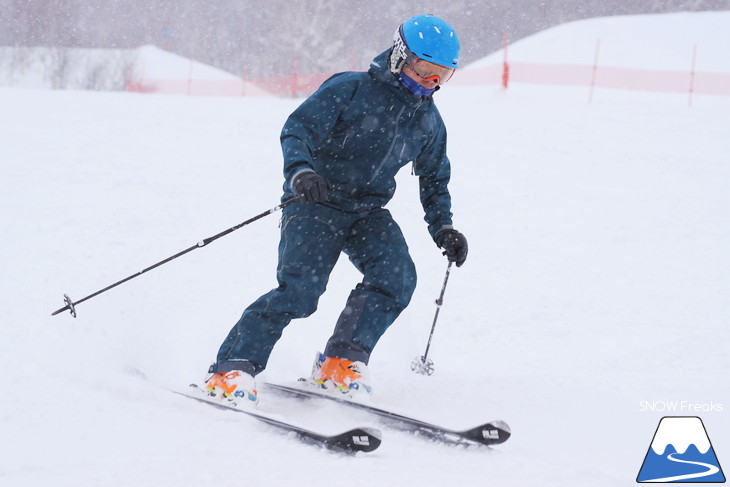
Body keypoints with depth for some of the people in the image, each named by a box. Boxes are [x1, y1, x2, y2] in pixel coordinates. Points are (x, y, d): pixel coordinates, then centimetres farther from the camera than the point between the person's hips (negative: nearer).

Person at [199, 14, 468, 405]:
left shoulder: (429, 122, 9)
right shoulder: (349, 90, -10)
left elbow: (434, 180, 22)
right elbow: (297, 129, -16)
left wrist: (443, 228, 8)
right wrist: (300, 171, -36)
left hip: (368, 212, 6)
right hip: (315, 202, -5)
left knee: (397, 278, -20)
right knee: (300, 289, -22)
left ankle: (341, 363, -8)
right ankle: (232, 369, -13)